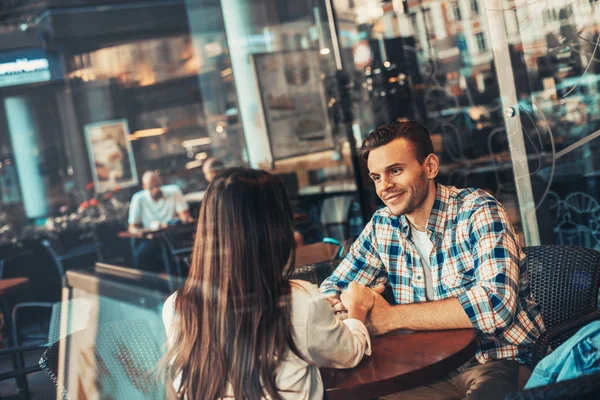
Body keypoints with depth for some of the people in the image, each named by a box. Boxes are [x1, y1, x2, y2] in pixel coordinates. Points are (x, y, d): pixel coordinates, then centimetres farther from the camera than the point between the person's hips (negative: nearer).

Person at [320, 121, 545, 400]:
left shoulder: (478, 212, -15)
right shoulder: (383, 225, 2)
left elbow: (496, 304, -28)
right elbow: (333, 287, 9)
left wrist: (392, 317, -27)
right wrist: (335, 307, -16)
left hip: (502, 363, -3)